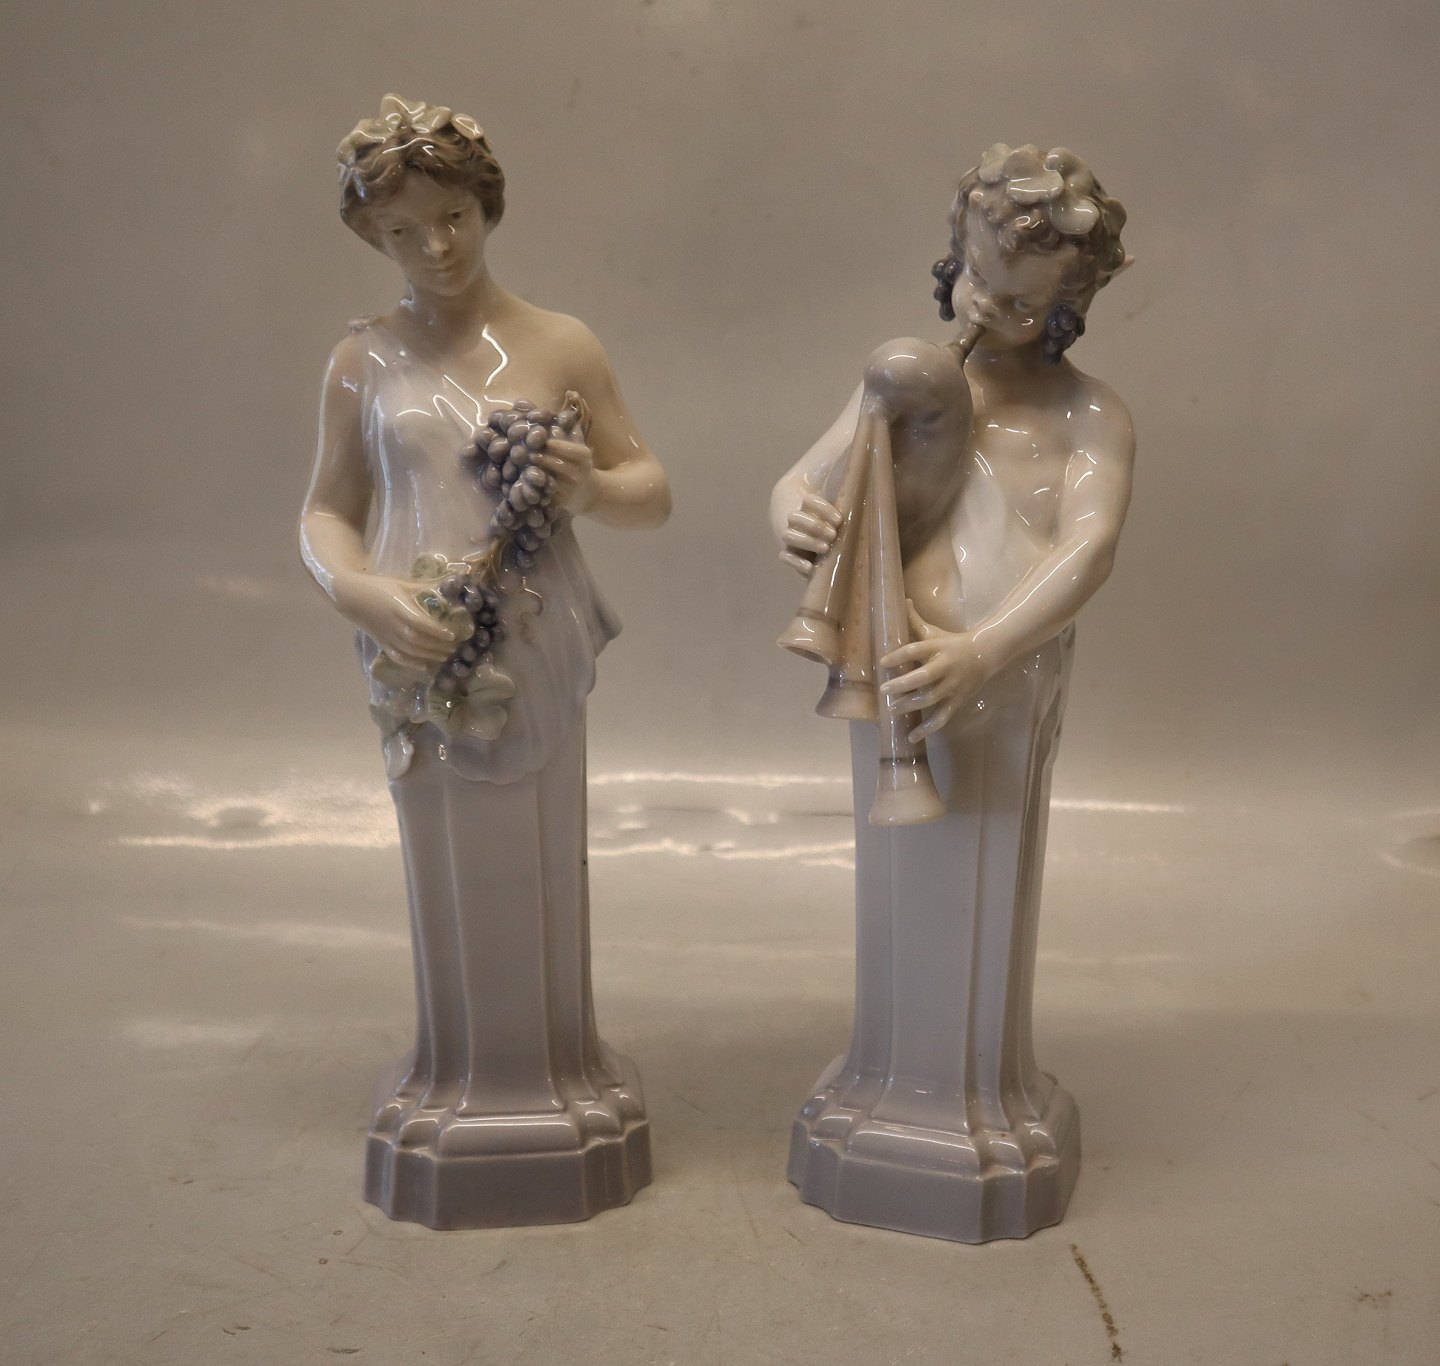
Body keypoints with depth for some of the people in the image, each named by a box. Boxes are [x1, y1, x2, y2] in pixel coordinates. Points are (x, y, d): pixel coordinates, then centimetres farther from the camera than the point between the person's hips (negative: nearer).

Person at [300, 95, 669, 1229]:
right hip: (419, 661, 1)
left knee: (538, 871, 8)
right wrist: (363, 591, -13)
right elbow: (325, 513, 7)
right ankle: (461, 1078, 26)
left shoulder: (562, 346, 1)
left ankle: (556, 1069, 26)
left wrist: (593, 488, -16)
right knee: (447, 873, 9)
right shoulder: (363, 360, 4)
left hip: (535, 657, 0)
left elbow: (654, 490, 6)